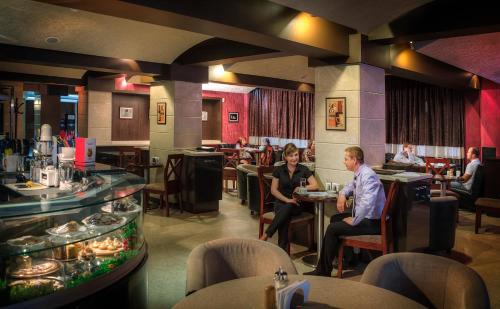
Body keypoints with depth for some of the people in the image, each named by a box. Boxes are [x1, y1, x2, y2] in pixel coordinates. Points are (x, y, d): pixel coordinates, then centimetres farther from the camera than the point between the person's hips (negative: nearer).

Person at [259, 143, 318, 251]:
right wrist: (287, 200, -11)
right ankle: (282, 249, -34)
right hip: (281, 202, 1)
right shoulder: (279, 170, 5)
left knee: (287, 208, -36)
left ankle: (265, 236, -37)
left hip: (297, 204, -1)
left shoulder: (303, 170, 3)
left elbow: (315, 185, 0)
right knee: (284, 218, -34)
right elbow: (273, 190, 3)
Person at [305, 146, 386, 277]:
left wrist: (354, 221, -23)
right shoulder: (359, 174, 7)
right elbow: (351, 185, 29)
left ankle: (324, 271, -2)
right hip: (363, 216, 10)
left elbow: (367, 203, -35)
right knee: (335, 218, 22)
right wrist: (342, 195, 8)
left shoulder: (368, 176, -24)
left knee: (332, 228, -14)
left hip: (372, 222, -10)